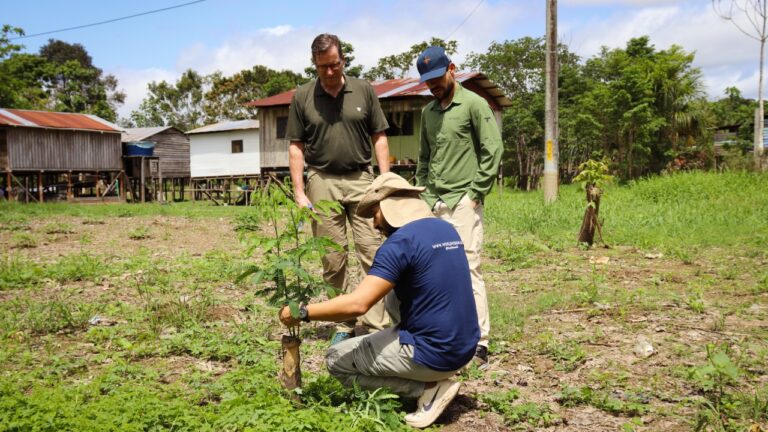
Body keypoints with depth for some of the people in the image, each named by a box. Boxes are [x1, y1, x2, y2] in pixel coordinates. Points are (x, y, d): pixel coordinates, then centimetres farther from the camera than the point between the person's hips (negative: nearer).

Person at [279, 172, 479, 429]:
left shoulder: (400, 242, -17)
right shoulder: (447, 229, 8)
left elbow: (357, 304, -24)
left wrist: (303, 313, -13)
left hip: (433, 355, -8)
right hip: (465, 348, 8)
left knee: (336, 360, 7)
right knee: (394, 295, 27)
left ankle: (429, 388, -2)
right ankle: (432, 376, 17)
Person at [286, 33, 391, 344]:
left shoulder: (363, 91, 5)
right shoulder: (302, 97, 4)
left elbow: (379, 138, 8)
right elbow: (296, 147, 5)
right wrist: (299, 192, -2)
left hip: (361, 179, 0)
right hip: (322, 182, 0)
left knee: (372, 252, -5)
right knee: (332, 260, 5)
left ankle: (377, 324, 1)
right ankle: (345, 324, 16)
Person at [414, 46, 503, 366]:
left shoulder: (474, 104, -3)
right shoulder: (428, 111, 16)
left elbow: (492, 151, -8)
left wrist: (476, 193, -11)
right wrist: (422, 191, 13)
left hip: (462, 203, -7)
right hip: (433, 204, 7)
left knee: (467, 269, -10)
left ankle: (479, 342, -5)